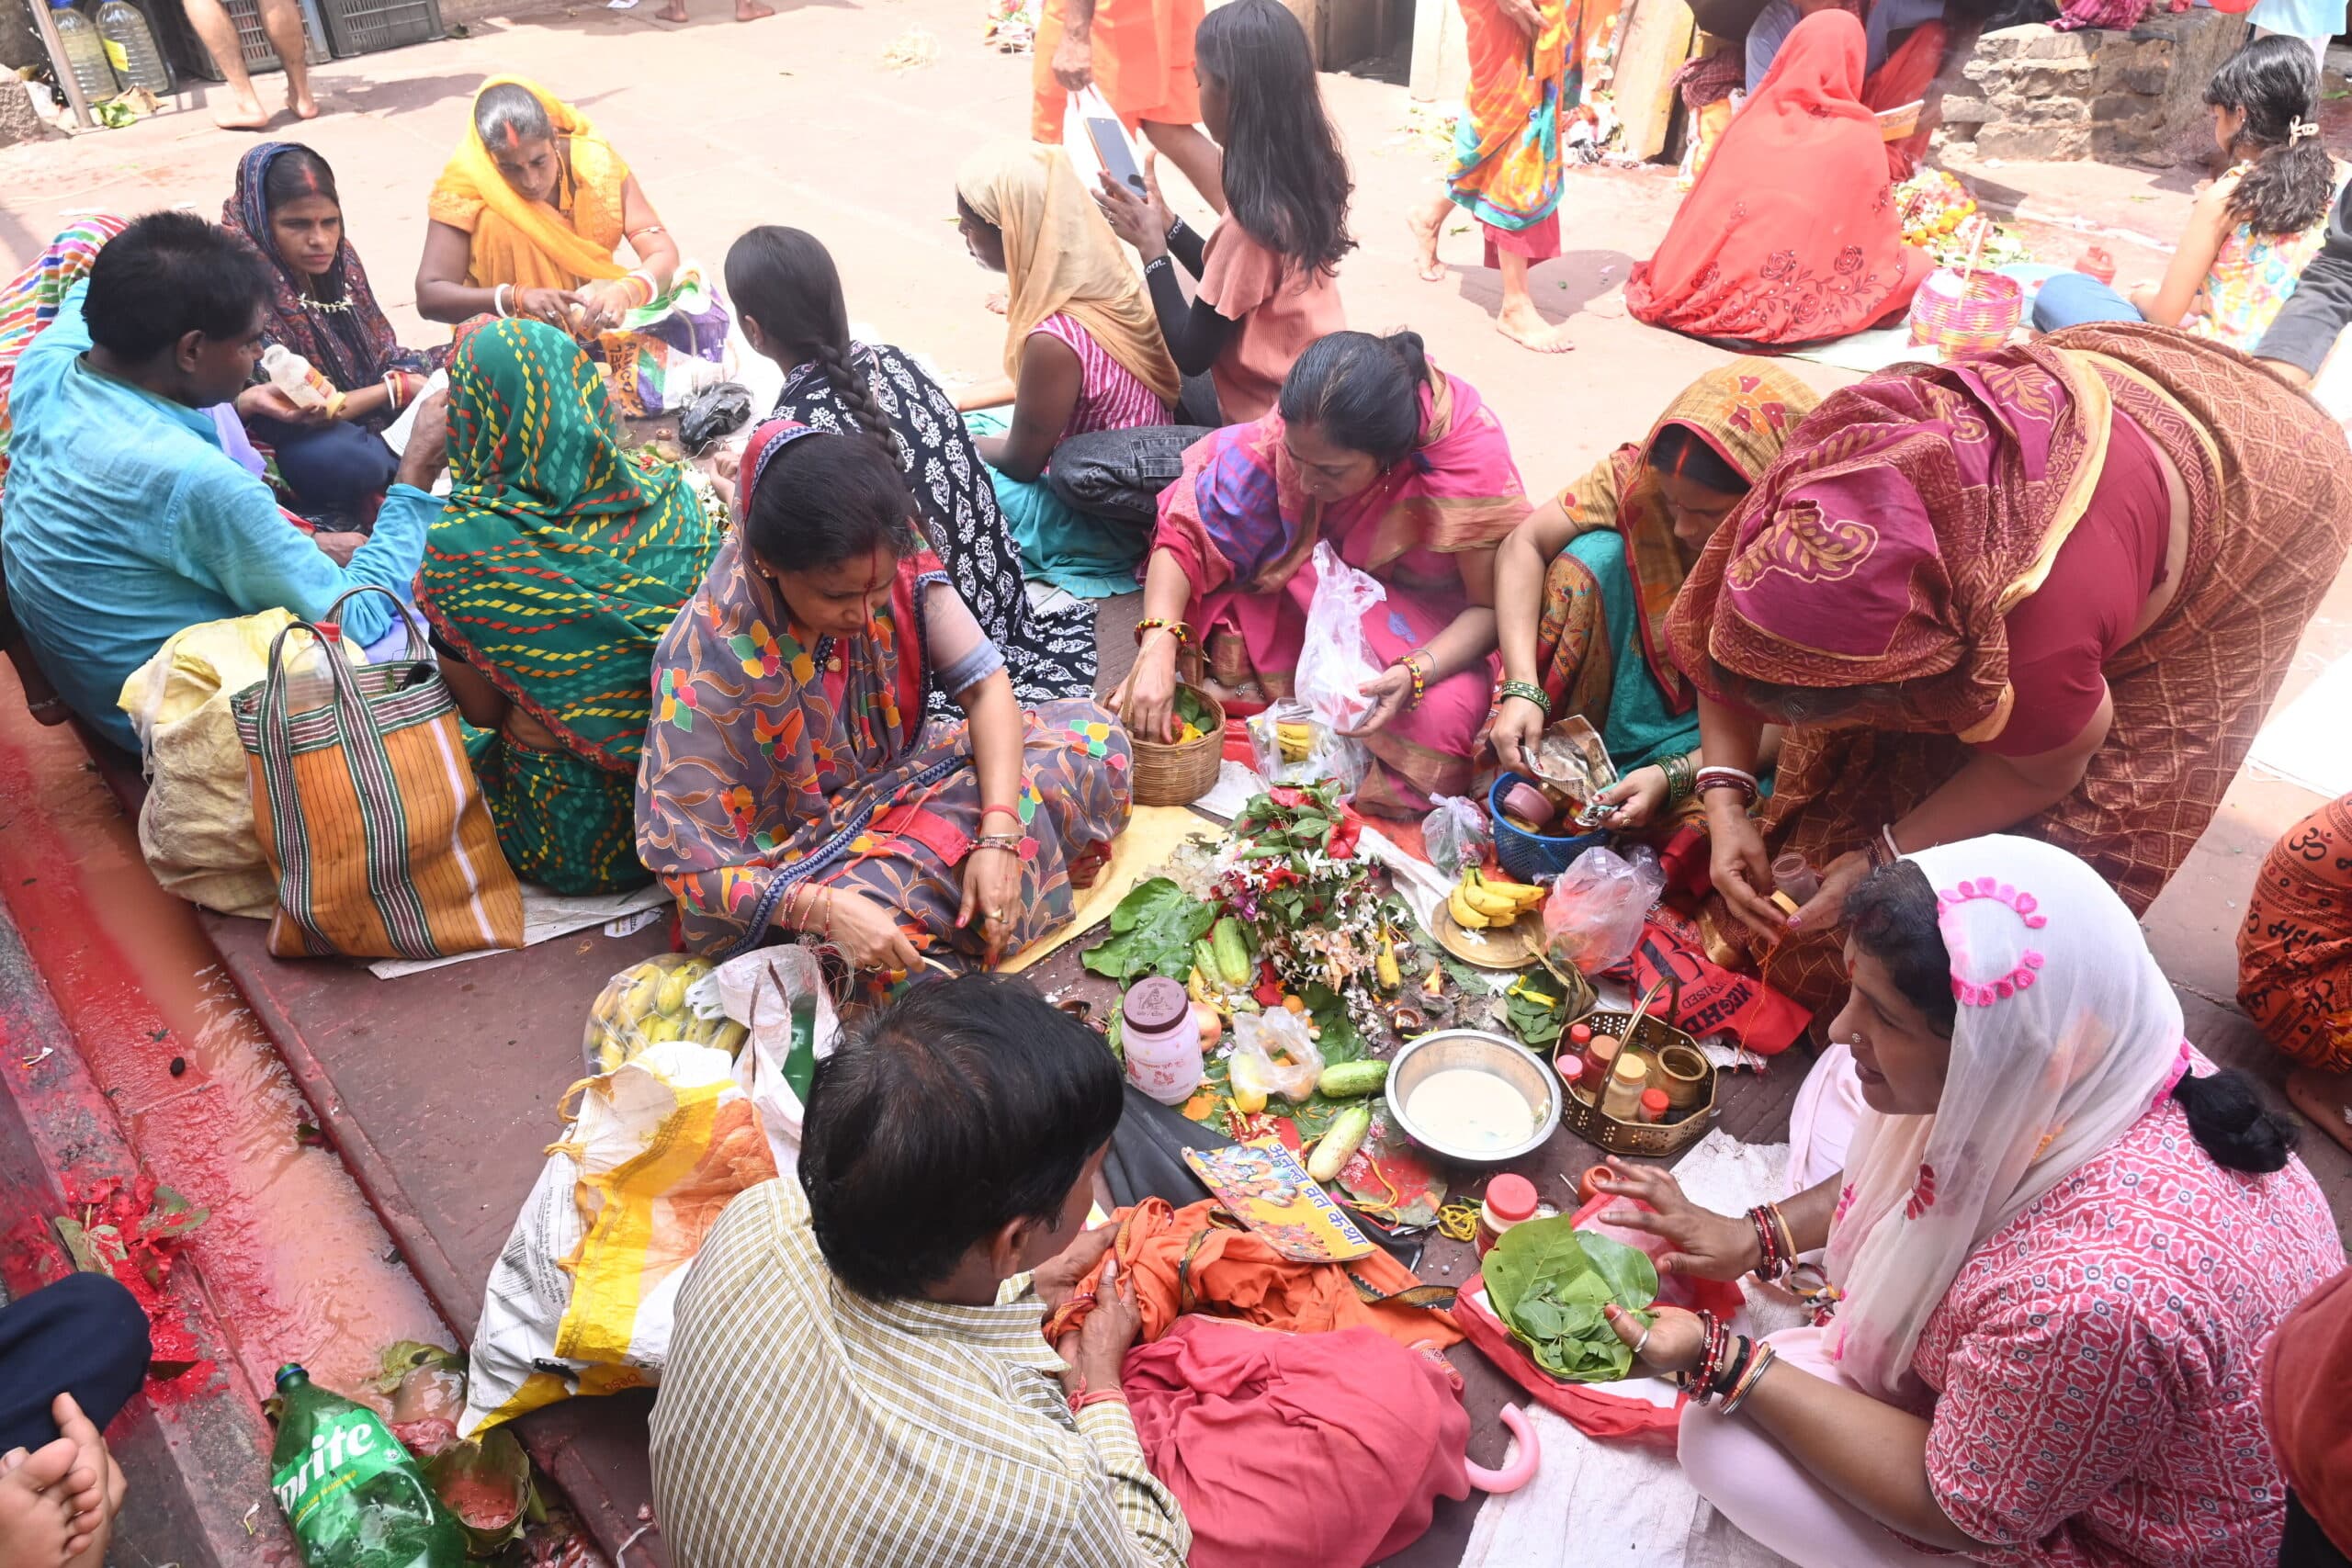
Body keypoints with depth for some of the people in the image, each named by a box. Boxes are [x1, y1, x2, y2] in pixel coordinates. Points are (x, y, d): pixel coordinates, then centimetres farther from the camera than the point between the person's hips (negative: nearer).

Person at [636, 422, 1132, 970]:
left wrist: (998, 836, -31)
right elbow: (683, 858, -26)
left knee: (1092, 734, -10)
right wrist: (828, 909, -40)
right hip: (798, 853, -3)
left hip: (897, 784, 4)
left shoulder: (891, 560, -19)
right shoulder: (709, 657, -30)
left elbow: (985, 683, -16)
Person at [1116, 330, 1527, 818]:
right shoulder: (1302, 429, -26)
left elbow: (1493, 606, -22)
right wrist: (1157, 644, -38)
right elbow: (1185, 537, -23)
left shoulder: (1473, 454, -33)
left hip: (1432, 610, -3)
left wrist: (1415, 673, -39)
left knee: (1441, 719, -33)